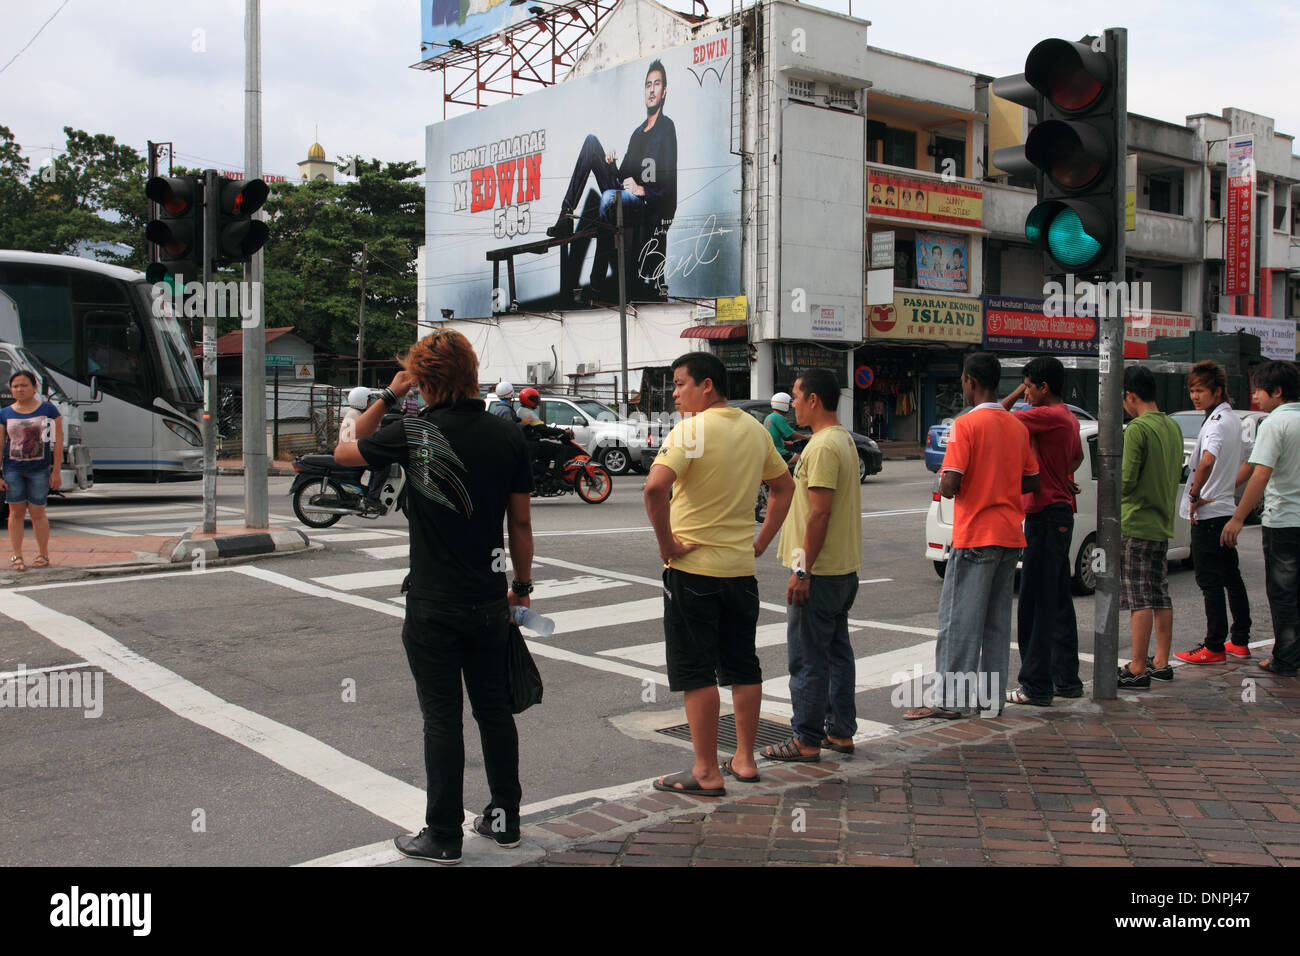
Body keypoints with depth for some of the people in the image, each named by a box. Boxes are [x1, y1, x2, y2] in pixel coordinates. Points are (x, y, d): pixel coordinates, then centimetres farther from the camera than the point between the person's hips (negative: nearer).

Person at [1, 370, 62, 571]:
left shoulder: (48, 409, 0)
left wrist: (56, 472, -5)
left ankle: (43, 555, 13)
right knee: (16, 511, 4)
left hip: (40, 469, -2)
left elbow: (58, 441, -1)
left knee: (37, 512, 2)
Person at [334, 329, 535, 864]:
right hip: (490, 600, 4)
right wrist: (522, 587, 15)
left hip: (434, 605, -4)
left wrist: (388, 397, 9)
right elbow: (521, 524, 4)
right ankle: (505, 820, 26)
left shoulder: (414, 433, -12)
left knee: (442, 719, 3)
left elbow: (344, 451, 7)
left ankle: (444, 837, 12)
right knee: (494, 709, 15)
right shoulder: (507, 436, -2)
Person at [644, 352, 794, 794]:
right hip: (741, 567, 7)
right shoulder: (754, 430, 9)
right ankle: (744, 759, 23)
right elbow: (784, 486, 20)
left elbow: (655, 486, -28)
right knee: (743, 666, 15)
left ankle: (706, 772, 5)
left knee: (696, 672, 1)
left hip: (693, 567, -7)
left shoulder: (692, 429, -14)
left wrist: (666, 543, -17)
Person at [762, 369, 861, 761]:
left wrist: (802, 570, -21)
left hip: (819, 572, -10)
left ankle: (806, 740, 4)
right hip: (843, 568, 10)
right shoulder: (844, 440, 14)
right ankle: (841, 732, 22)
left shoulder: (823, 446, -19)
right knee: (836, 651, 15)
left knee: (807, 657, -3)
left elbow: (820, 512, -23)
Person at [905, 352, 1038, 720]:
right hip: (1010, 537, 7)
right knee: (997, 620, 12)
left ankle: (950, 698, 1)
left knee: (959, 619, -2)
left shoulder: (966, 424, -13)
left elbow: (950, 485, -18)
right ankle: (992, 695, 16)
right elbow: (1031, 482, 15)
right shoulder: (1017, 427, 9)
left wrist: (944, 485, 3)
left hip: (975, 537, -7)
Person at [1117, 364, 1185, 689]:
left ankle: (1137, 669, -3)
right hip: (1163, 523, 8)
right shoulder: (1173, 427, 10)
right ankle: (1161, 663, 20)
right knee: (1160, 595, 14)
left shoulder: (1137, 428, -16)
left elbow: (1126, 480, -20)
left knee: (1139, 599, -6)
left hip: (1136, 525, -8)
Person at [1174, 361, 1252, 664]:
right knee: (1231, 577, 14)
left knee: (1210, 581, -5)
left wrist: (1194, 495, -24)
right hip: (1227, 508, 10)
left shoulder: (1217, 421, -18)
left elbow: (1207, 460, -36)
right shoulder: (1233, 419, 14)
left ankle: (1214, 647, -2)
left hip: (1208, 513, -10)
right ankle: (1240, 641, 21)